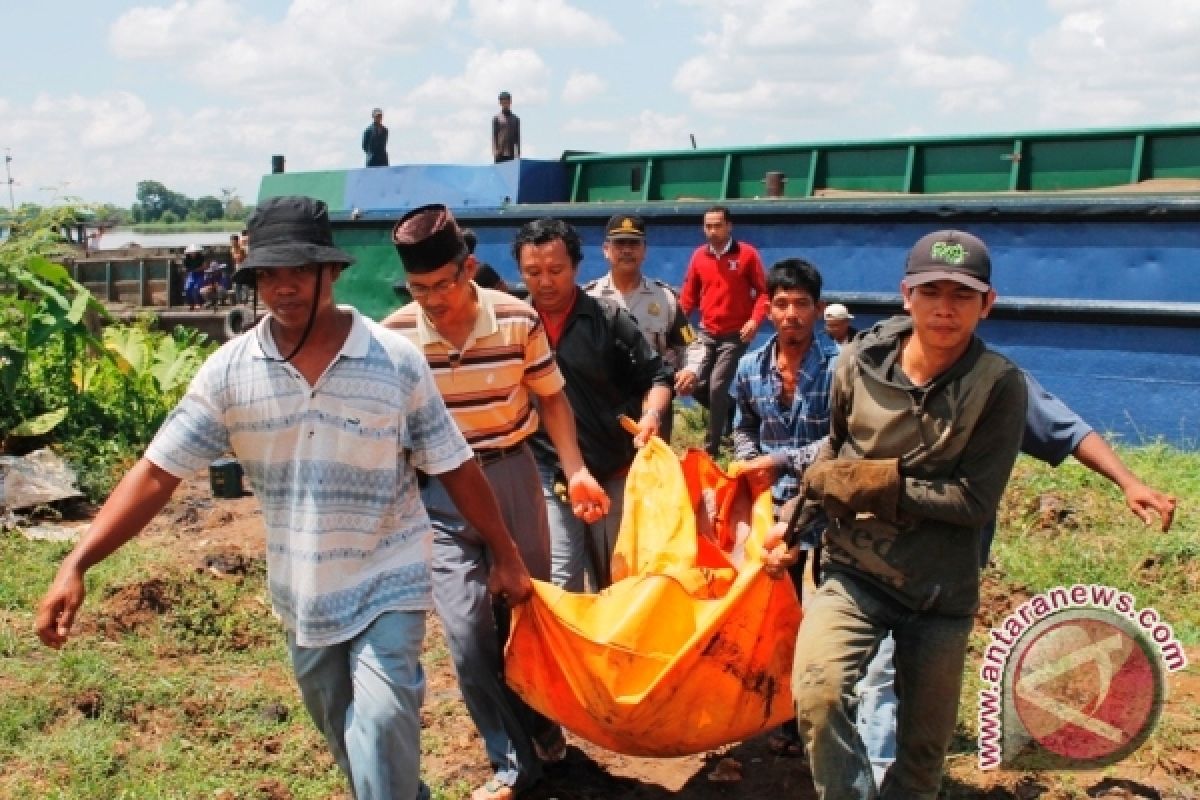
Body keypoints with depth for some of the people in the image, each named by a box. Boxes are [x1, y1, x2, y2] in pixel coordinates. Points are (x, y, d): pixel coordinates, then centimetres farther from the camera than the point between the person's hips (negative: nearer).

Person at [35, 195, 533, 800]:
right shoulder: (229, 369, -9)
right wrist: (77, 564, -17)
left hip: (388, 581, -3)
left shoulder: (396, 359, -13)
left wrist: (505, 555, 1)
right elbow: (158, 472, -9)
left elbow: (455, 467, -5)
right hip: (301, 593, 3)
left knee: (382, 724, -15)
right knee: (345, 736, 19)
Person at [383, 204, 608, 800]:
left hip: (511, 474, 1)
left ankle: (542, 724, 40)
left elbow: (550, 398, 2)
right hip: (438, 492, 0)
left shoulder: (518, 320, -11)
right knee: (468, 631, -5)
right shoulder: (395, 335, -12)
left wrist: (576, 472, -7)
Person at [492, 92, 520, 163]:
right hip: (500, 154, -3)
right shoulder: (496, 118, 3)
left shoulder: (516, 119, 11)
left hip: (511, 154, 3)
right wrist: (495, 151, -11)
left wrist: (518, 153, 6)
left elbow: (517, 137, 11)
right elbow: (494, 136, -1)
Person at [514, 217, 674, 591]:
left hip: (614, 473, 0)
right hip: (547, 475, 0)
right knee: (558, 586, -2)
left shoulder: (609, 318, -2)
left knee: (618, 581, 14)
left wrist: (651, 414, -18)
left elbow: (656, 376, 2)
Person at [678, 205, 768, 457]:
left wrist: (755, 320, -20)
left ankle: (712, 447, 2)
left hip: (735, 336, -5)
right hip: (707, 333, 5)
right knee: (693, 384, 1)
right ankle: (732, 413, 28)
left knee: (717, 386, -10)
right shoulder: (699, 255, 3)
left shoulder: (747, 254, -7)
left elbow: (763, 291, -5)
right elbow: (689, 295, 7)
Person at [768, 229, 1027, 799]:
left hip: (942, 591, -1)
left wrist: (880, 484, -19)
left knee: (923, 747, 13)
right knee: (817, 693, -26)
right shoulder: (859, 362, -6)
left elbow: (974, 502, -17)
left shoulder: (999, 385, -14)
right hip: (854, 570, 1)